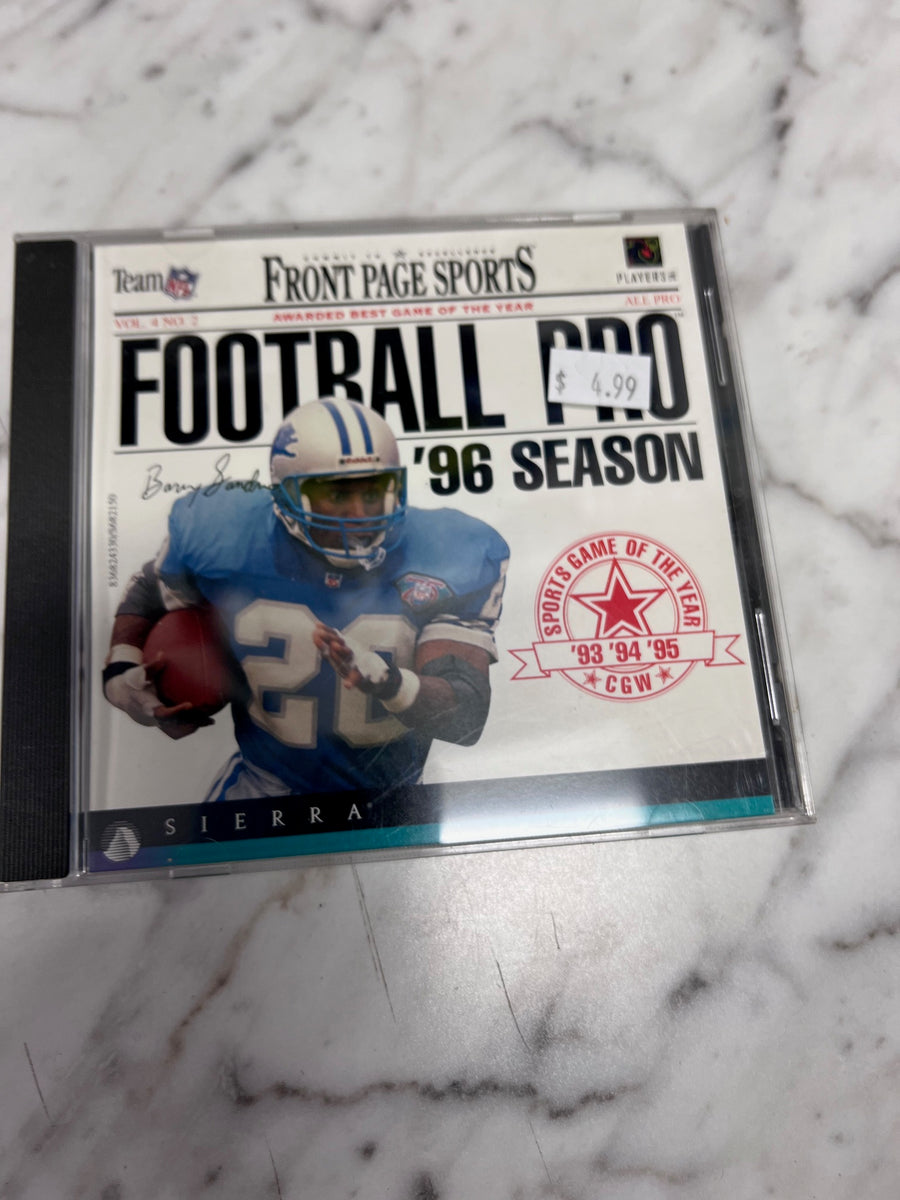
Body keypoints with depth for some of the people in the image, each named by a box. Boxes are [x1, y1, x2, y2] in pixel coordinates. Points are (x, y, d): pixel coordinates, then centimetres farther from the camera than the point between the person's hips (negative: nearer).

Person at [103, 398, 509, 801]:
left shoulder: (446, 556, -20)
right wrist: (120, 672, -7)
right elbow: (147, 592, 8)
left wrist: (387, 681, -44)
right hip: (267, 780, 1)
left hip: (388, 791, 0)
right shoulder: (229, 540, -17)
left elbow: (466, 718, -26)